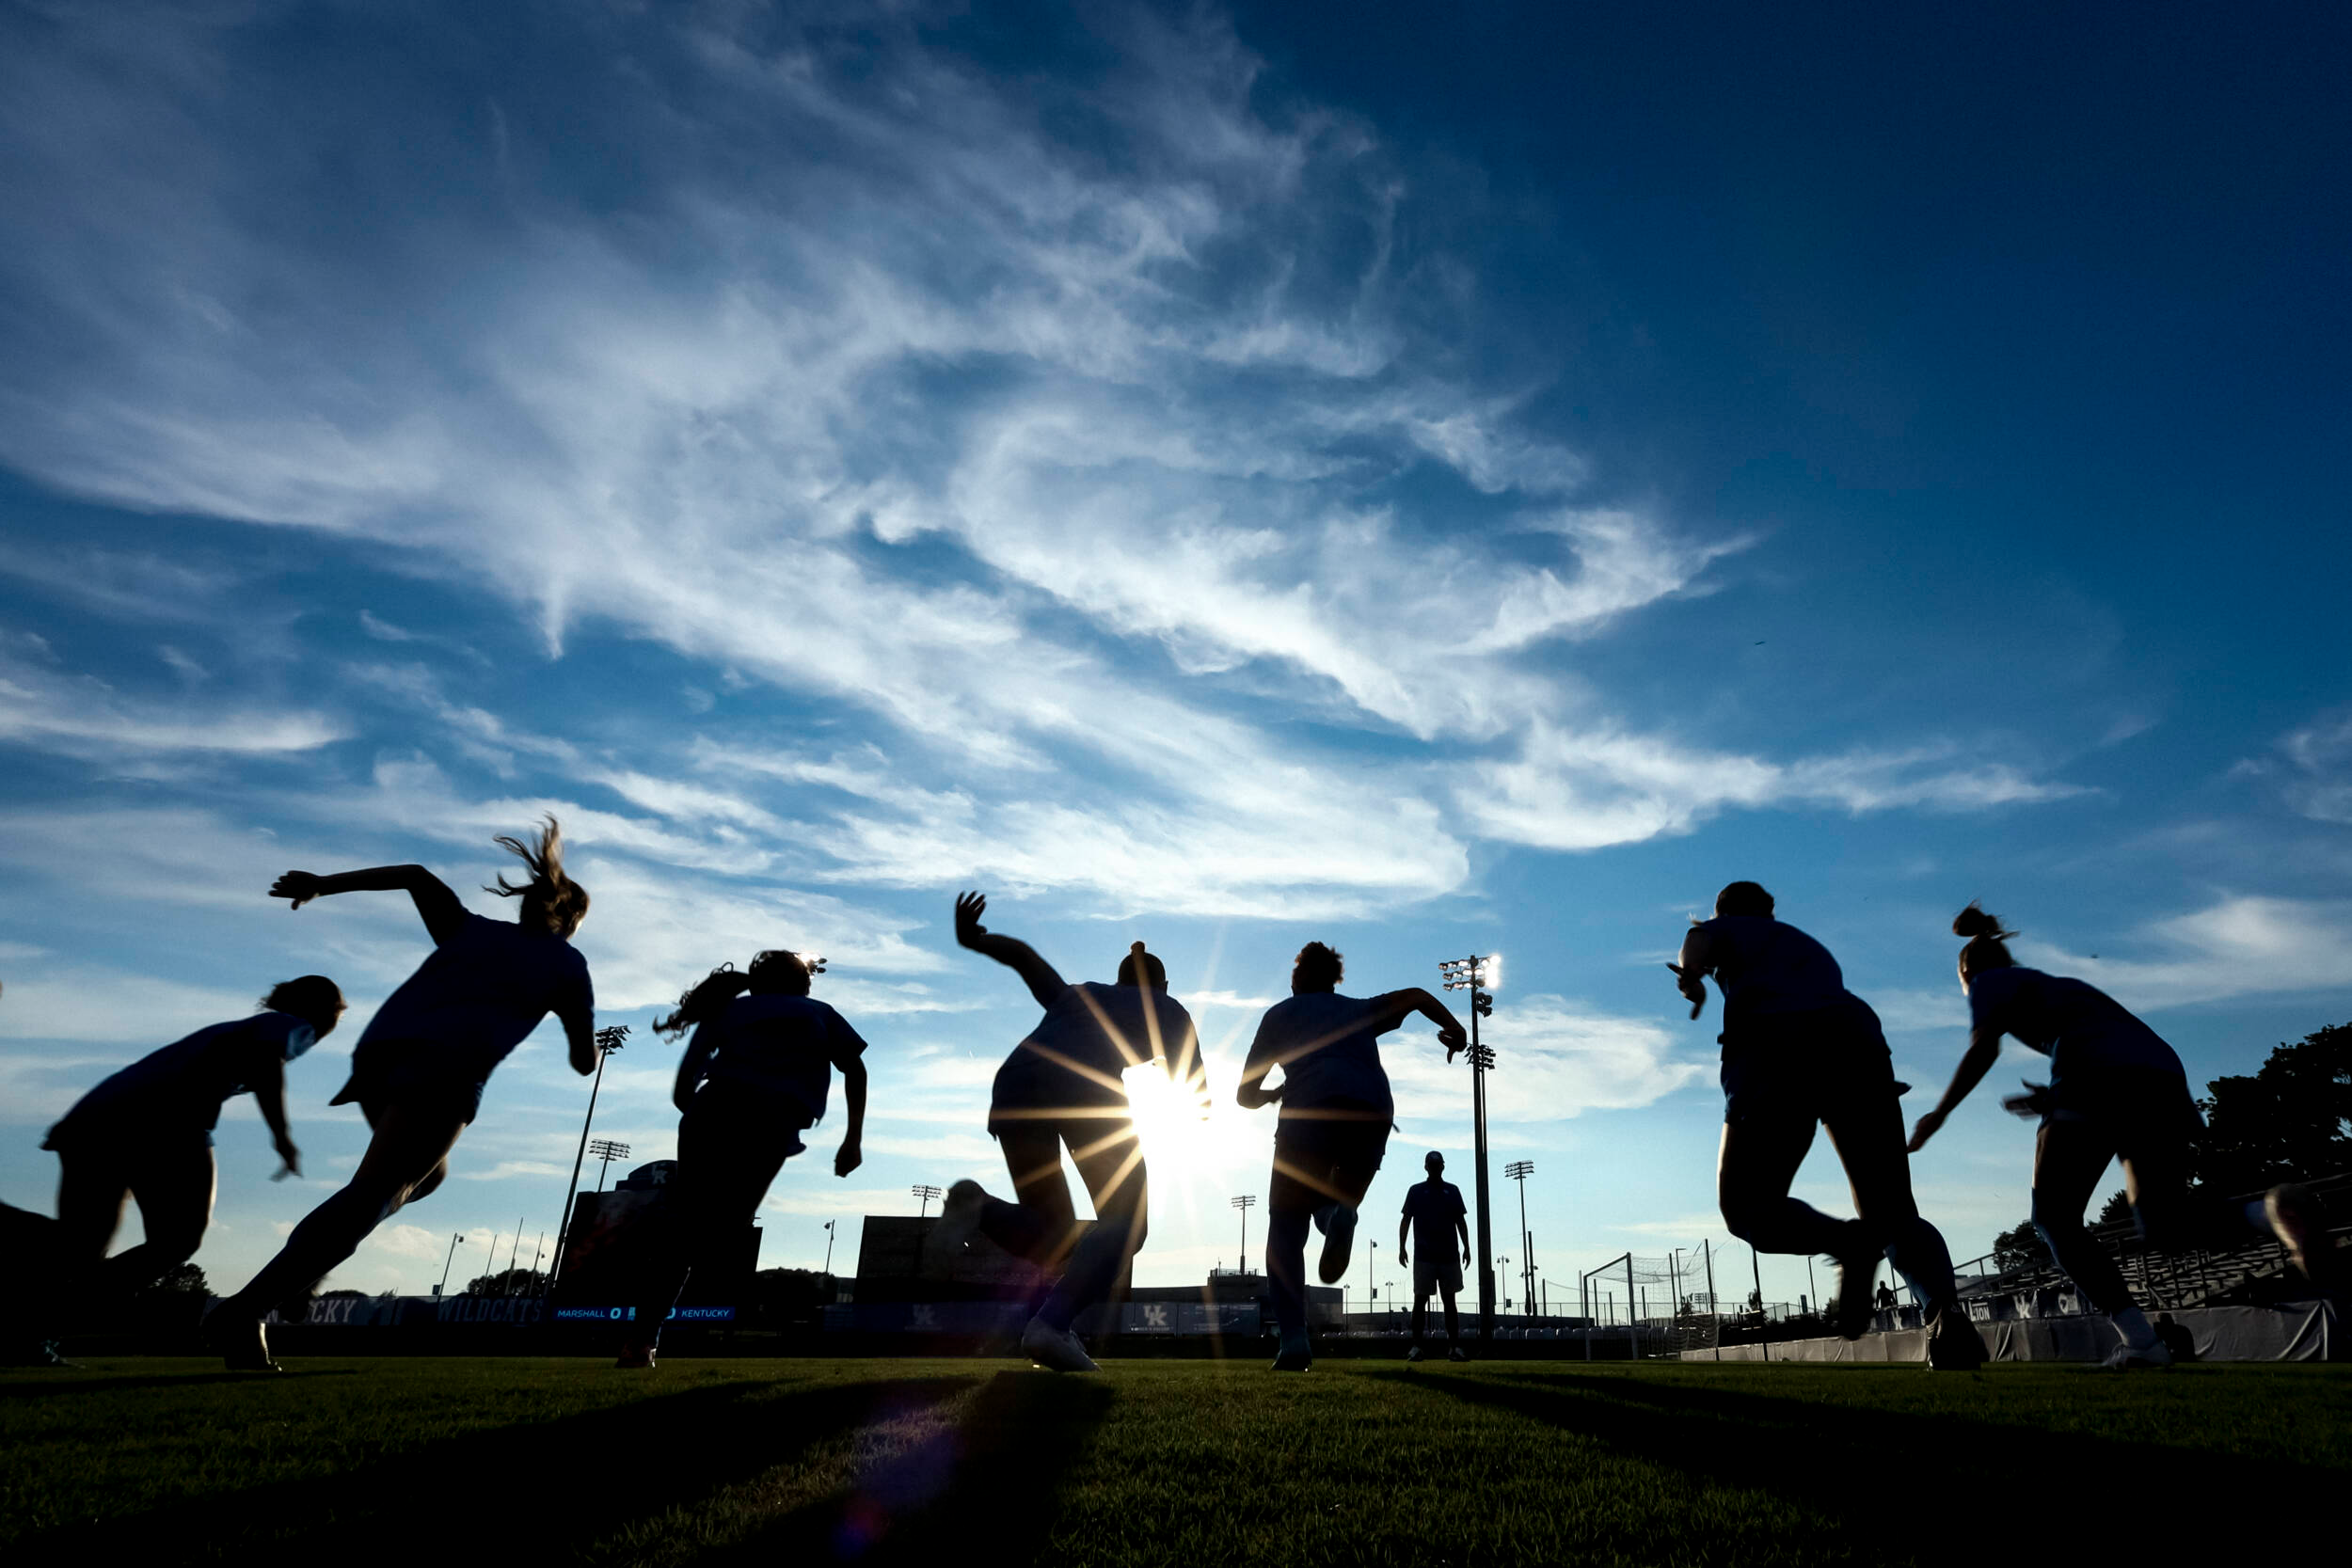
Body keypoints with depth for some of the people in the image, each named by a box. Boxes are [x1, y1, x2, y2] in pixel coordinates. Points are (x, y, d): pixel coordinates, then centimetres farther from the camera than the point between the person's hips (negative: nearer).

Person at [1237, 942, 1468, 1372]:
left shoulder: (1279, 1014, 26)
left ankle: (1294, 1340, -13)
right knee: (1337, 1205, 21)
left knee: (1286, 1230, 7)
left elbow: (1246, 1095, 25)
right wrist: (1456, 1030, 13)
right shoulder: (1359, 1009, 33)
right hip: (1373, 1114, 3)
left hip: (1311, 1112, -2)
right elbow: (1414, 996, 15)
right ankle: (1338, 1214, -19)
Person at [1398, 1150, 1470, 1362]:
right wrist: (1402, 1247, -6)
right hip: (1423, 1256, -2)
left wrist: (1466, 1248, 4)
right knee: (1420, 1300, -1)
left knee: (1449, 1300, 4)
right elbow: (1405, 1219, 2)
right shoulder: (1416, 1191, 5)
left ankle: (1454, 1347, 5)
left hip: (1449, 1255, 2)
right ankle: (1416, 1347, 2)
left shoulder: (1452, 1191, 10)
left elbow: (1460, 1221, 12)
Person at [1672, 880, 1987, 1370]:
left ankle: (1846, 1240, -28)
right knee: (1895, 1215, 7)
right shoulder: (1811, 946, 39)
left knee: (1748, 1207, 2)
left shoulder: (1727, 927, 23)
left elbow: (1696, 944, 2)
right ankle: (1946, 1307, -24)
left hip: (1775, 1046, -4)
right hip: (1859, 1041, 5)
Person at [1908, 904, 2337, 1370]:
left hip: (2097, 1078, -7)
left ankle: (2140, 1339, -11)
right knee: (2162, 1223, 14)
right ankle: (2274, 1209, -14)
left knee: (2055, 1219, 5)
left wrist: (1939, 1114, 0)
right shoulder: (2062, 985, 37)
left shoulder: (1989, 982, 16)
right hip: (2165, 1078, 7)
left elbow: (1983, 1048, -3)